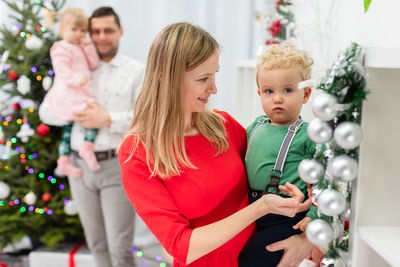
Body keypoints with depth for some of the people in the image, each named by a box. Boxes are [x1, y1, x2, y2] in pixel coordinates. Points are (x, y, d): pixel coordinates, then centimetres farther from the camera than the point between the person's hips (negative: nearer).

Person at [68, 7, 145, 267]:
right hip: (80, 166, 4)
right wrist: (73, 112, -11)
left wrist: (108, 119, -19)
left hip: (117, 167, -4)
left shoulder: (136, 71, 2)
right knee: (97, 245, 14)